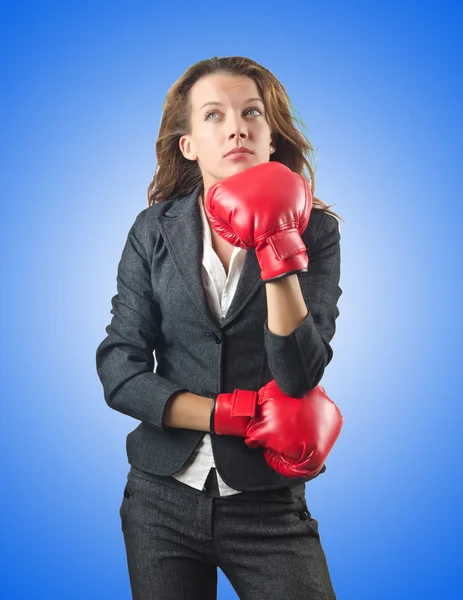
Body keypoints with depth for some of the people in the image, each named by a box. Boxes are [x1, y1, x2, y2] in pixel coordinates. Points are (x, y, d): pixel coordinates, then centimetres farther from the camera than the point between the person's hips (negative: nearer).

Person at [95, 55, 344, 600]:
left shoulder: (314, 231, -6)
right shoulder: (156, 230, -2)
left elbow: (299, 379, -16)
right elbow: (119, 370, -7)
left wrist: (278, 255, -24)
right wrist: (227, 414, -15)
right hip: (162, 499, 2)